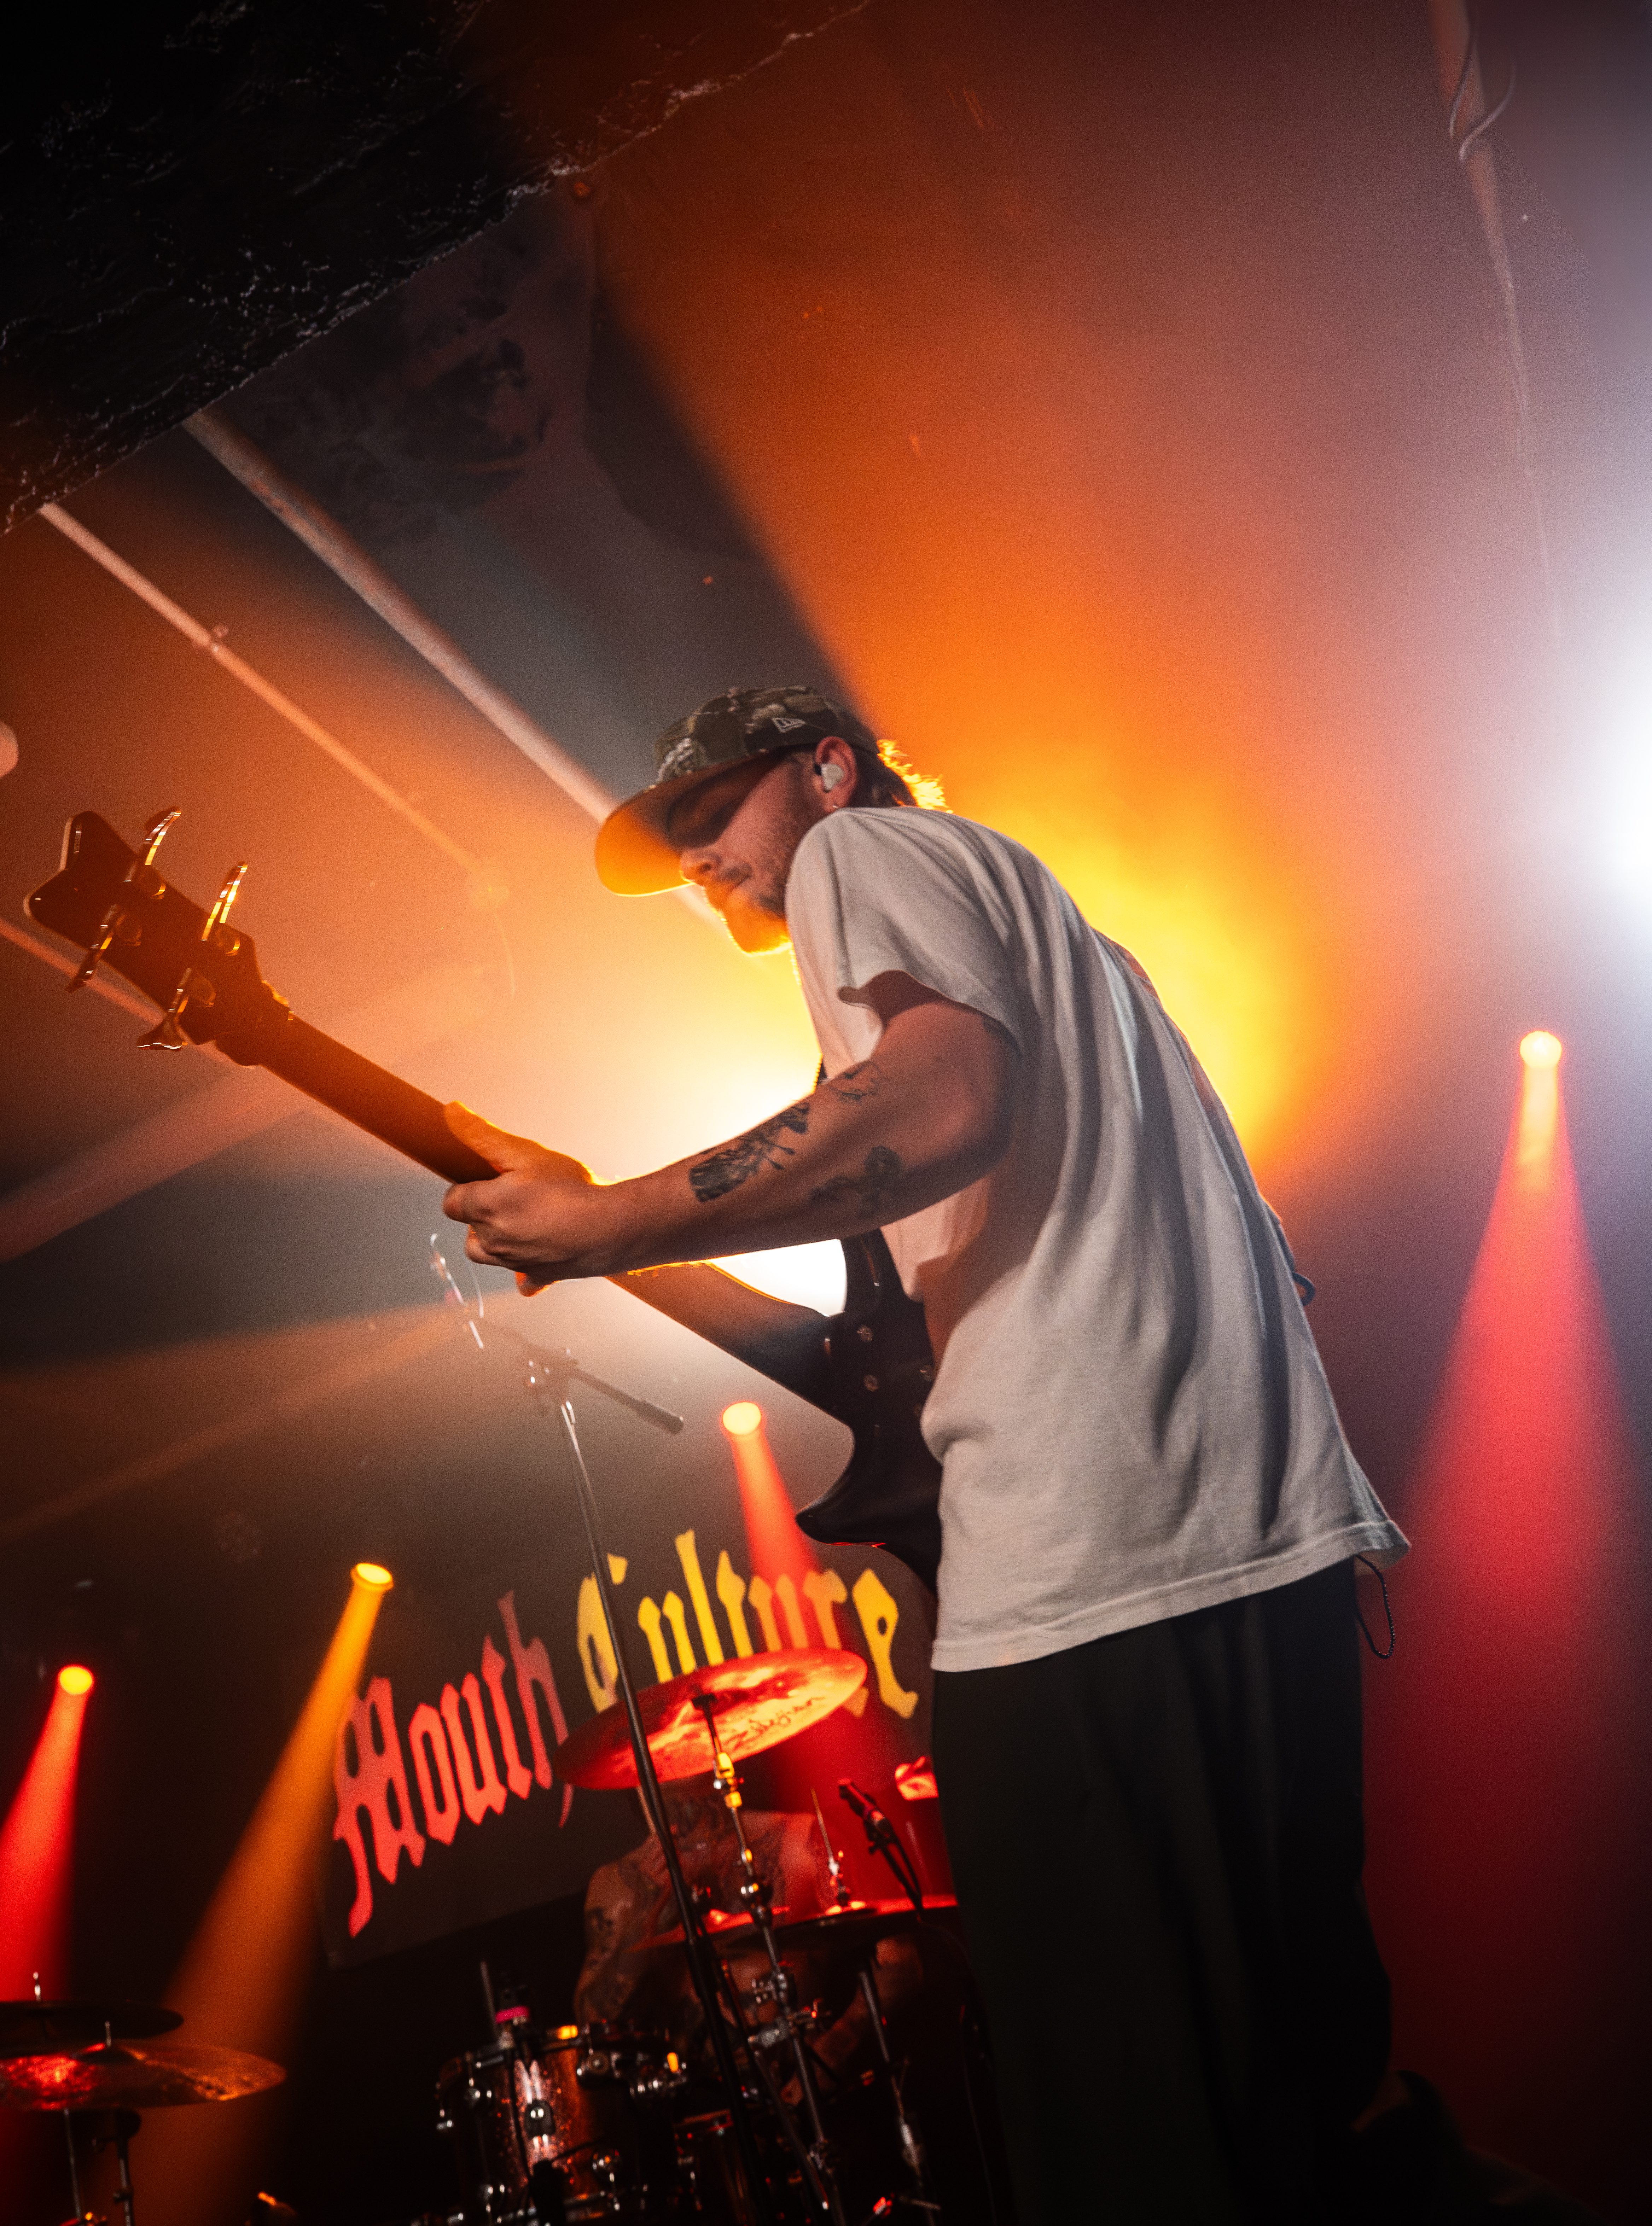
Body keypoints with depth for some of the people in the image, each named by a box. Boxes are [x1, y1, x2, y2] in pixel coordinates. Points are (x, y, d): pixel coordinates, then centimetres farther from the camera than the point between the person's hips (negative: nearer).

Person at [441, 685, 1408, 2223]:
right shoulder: (1027, 901, 31)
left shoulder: (867, 846, 5)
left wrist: (606, 1228, -12)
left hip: (1089, 1567, -10)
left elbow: (941, 1100, -17)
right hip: (1278, 1537, 10)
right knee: (1302, 2084, 18)